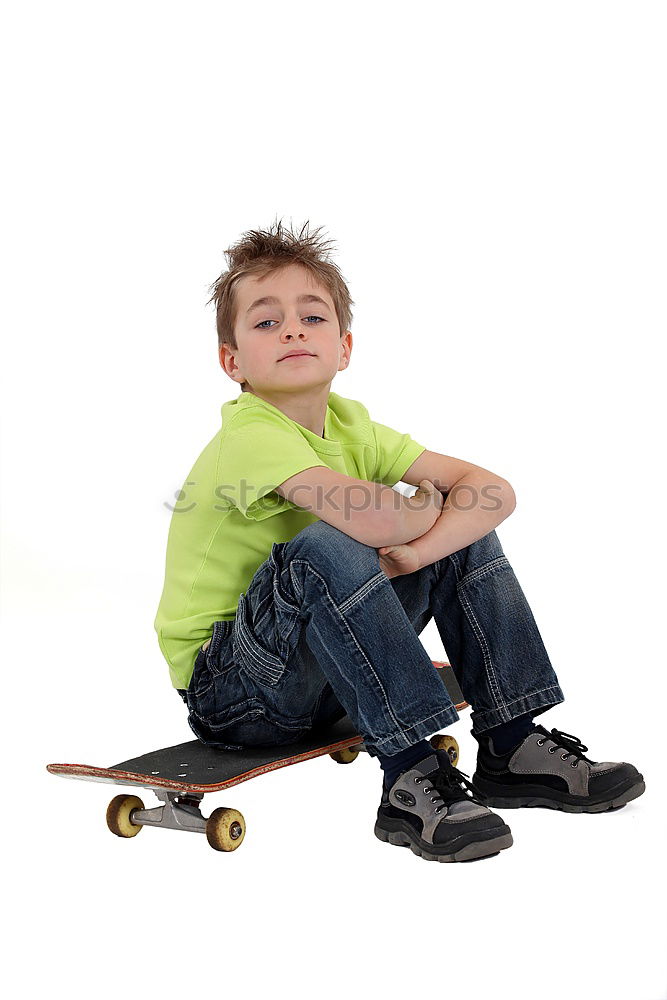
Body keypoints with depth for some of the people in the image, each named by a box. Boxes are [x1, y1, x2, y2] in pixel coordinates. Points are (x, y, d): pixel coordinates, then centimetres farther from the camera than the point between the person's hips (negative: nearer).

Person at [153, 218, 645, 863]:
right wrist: (426, 511, -16)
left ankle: (511, 746, -2)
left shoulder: (347, 424, -1)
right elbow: (376, 520, -41)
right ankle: (412, 780, -28)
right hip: (229, 689, -7)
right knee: (327, 548, -35)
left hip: (323, 668, 7)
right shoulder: (249, 436, -24)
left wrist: (417, 550, -27)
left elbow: (493, 491, -8)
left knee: (466, 529, -4)